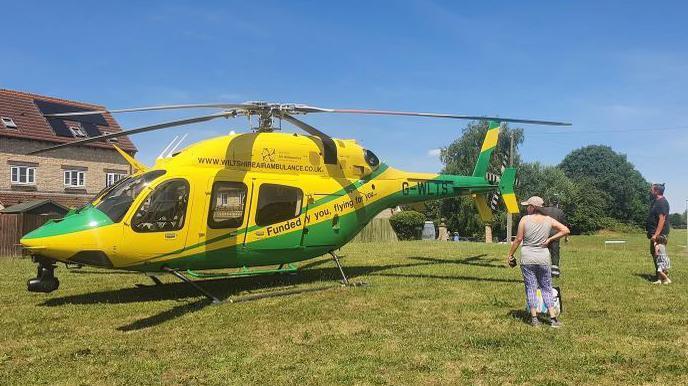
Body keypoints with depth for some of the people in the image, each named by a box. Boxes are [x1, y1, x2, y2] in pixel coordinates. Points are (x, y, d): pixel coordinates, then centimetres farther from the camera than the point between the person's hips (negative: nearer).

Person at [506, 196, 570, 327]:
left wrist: (510, 254, 5)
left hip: (527, 258, -2)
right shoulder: (548, 220, 2)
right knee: (546, 288, 11)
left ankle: (534, 318, 5)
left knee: (530, 288, 5)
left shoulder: (525, 219, -7)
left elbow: (518, 239, -5)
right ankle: (553, 318, 7)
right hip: (544, 258, 2)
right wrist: (550, 239, 3)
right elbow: (565, 230, 0)